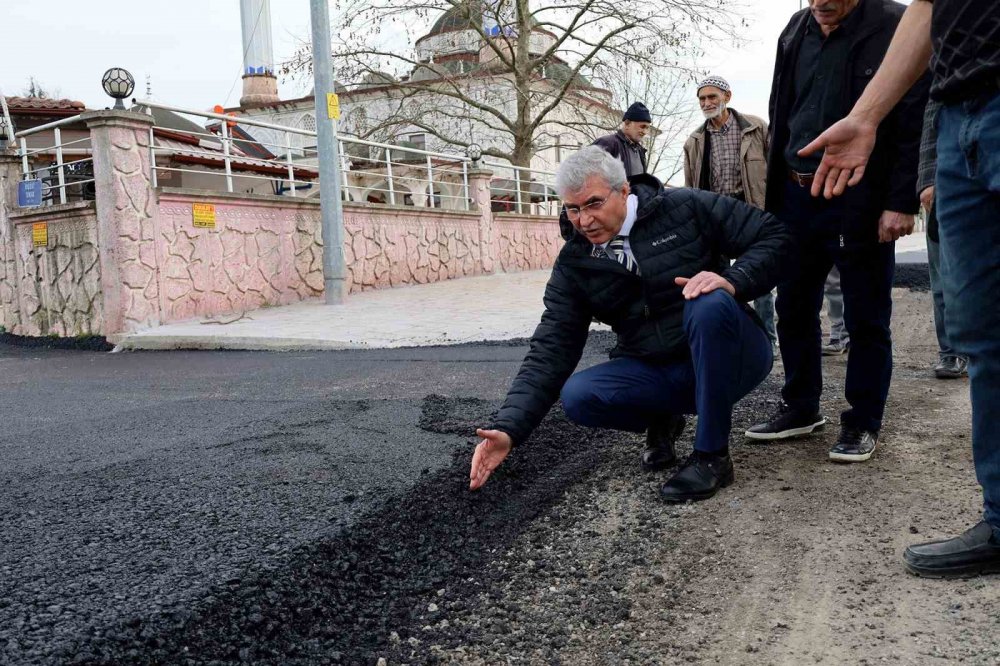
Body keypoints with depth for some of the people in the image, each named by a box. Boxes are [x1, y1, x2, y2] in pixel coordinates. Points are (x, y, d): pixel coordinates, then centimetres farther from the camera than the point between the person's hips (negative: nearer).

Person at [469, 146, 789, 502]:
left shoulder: (687, 208, -10)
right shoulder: (574, 264, -3)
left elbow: (774, 236, -7)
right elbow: (550, 351, -8)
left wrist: (732, 279, -28)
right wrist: (508, 428, -20)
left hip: (729, 357, -2)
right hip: (655, 372, 3)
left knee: (710, 304, -34)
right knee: (577, 396, -23)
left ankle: (712, 455, -20)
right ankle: (662, 418, 9)